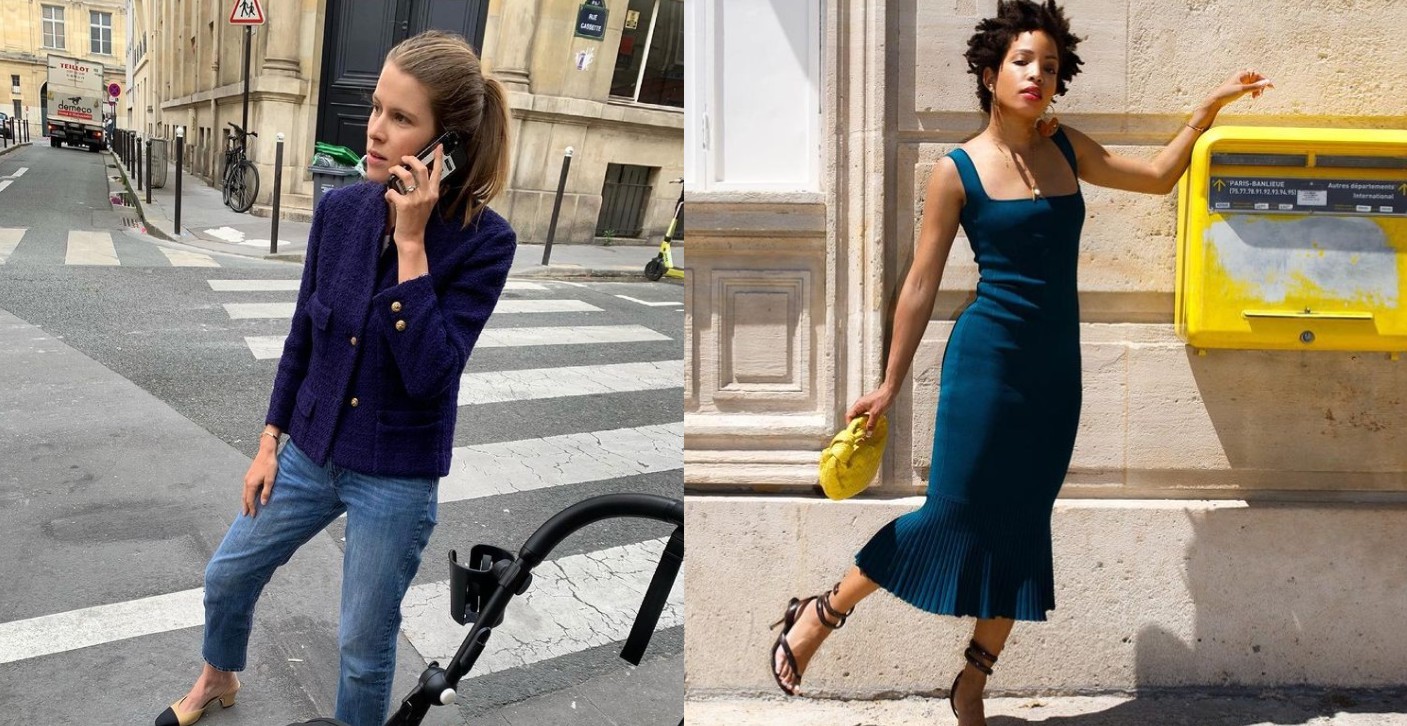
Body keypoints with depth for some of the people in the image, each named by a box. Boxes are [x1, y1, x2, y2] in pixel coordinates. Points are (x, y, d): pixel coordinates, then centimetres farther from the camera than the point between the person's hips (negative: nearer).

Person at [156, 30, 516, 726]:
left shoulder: (484, 240, -21)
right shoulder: (340, 208, -7)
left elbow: (428, 374, -28)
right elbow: (303, 333, 5)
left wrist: (410, 241, -28)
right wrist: (269, 442, 8)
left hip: (397, 477, -5)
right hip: (312, 451, 5)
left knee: (364, 645, 11)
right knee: (226, 576, 23)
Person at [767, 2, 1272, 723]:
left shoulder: (1065, 148, 8)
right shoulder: (957, 171, -7)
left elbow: (1157, 176, 20)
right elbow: (921, 284, -5)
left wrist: (1207, 108, 10)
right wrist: (890, 384, -4)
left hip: (1056, 367, 6)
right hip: (986, 360, -6)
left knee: (1023, 527, 8)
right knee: (953, 513, -6)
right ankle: (816, 616, 13)